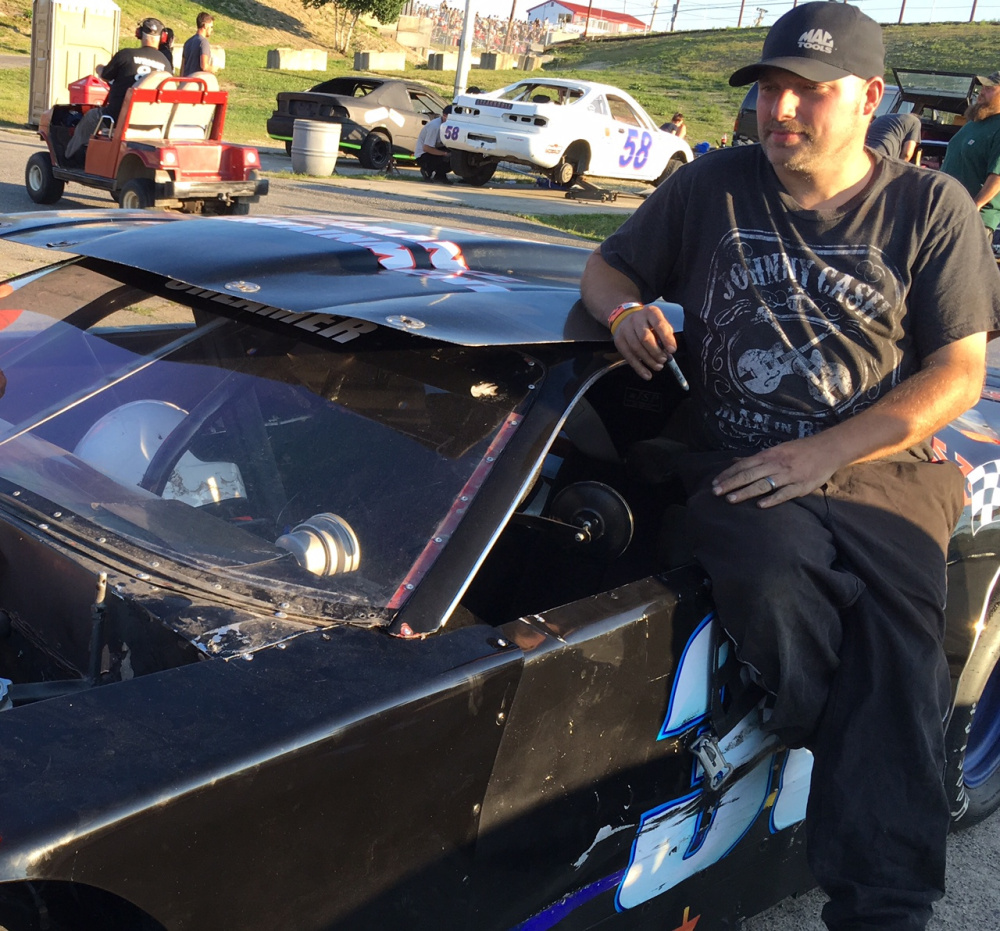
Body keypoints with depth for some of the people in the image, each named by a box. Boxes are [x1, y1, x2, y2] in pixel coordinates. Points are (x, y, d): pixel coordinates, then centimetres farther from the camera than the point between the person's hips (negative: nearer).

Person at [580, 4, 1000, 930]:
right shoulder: (714, 185, 11)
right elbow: (607, 265, 20)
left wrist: (827, 451, -14)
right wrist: (624, 308, -8)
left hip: (879, 464, 0)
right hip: (733, 459, 1)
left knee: (895, 637, -26)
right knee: (768, 585, -33)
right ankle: (879, 766, -7)